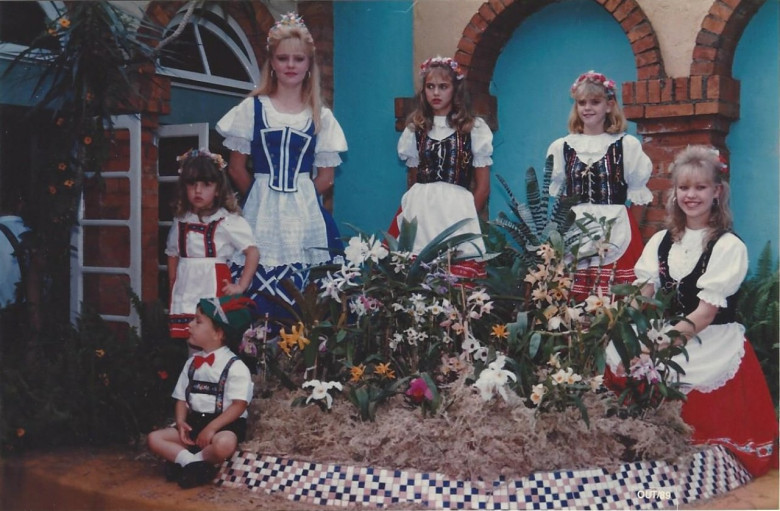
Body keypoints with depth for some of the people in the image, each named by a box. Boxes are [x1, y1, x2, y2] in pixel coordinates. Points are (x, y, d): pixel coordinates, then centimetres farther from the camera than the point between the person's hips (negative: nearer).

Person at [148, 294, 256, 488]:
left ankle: (183, 461, -17)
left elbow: (239, 405, -18)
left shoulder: (235, 366, -11)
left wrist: (211, 427, -24)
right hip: (195, 421, 7)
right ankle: (193, 463, -23)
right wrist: (181, 421, -8)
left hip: (225, 424, -7)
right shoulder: (192, 362, 11)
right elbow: (182, 398, 12)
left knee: (224, 444, -40)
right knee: (154, 438, -11)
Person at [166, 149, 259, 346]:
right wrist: (173, 289, 12)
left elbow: (253, 252, -9)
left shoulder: (228, 221, -6)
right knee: (192, 345, 12)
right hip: (186, 292, 4)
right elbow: (173, 256, 18)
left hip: (214, 291, -4)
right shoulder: (180, 222, 9)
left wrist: (241, 286, -11)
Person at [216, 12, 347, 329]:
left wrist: (297, 198, 5)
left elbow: (326, 177, 9)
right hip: (261, 216, -1)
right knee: (257, 298, -6)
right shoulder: (252, 109, 5)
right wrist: (263, 197, 8)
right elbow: (236, 169, 7)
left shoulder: (321, 116, 8)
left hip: (304, 217, 1)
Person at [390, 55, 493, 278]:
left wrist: (466, 216, 2)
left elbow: (483, 186, 5)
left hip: (456, 211, -3)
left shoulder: (474, 128, 5)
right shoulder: (416, 128, 14)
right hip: (420, 212, 3)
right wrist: (414, 208, 10)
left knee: (457, 273, -11)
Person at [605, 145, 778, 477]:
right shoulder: (661, 241, 12)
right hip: (666, 334, 5)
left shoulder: (729, 246, -6)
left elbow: (706, 312, -14)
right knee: (618, 358, -19)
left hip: (712, 343, -5)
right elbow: (640, 299, 1)